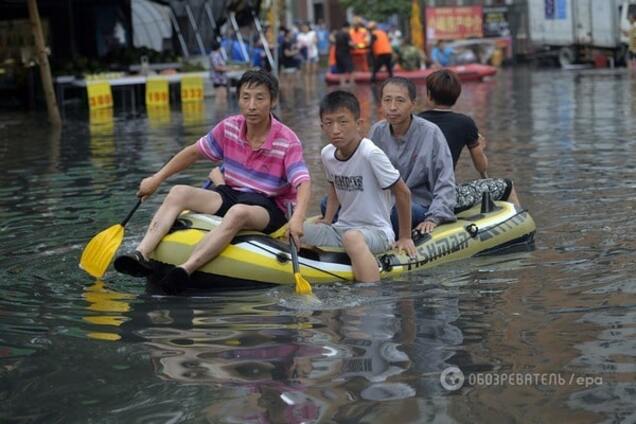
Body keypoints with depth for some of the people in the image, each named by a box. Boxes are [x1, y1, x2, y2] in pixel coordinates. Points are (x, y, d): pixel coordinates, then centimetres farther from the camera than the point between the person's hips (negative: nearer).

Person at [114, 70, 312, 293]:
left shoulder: (287, 141, -14)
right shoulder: (229, 127, 0)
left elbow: (303, 183, -25)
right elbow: (194, 152, 13)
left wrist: (297, 218, -45)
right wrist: (157, 179, 11)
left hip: (268, 209, -5)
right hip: (230, 195, 6)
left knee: (238, 212, -39)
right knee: (179, 193, -16)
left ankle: (186, 269, -55)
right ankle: (141, 254, -35)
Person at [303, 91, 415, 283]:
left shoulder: (370, 154, -17)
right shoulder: (327, 154, 3)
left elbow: (402, 192, -10)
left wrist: (405, 237, -2)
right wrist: (327, 222, 10)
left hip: (377, 231, -6)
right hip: (342, 229, 6)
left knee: (352, 238, -41)